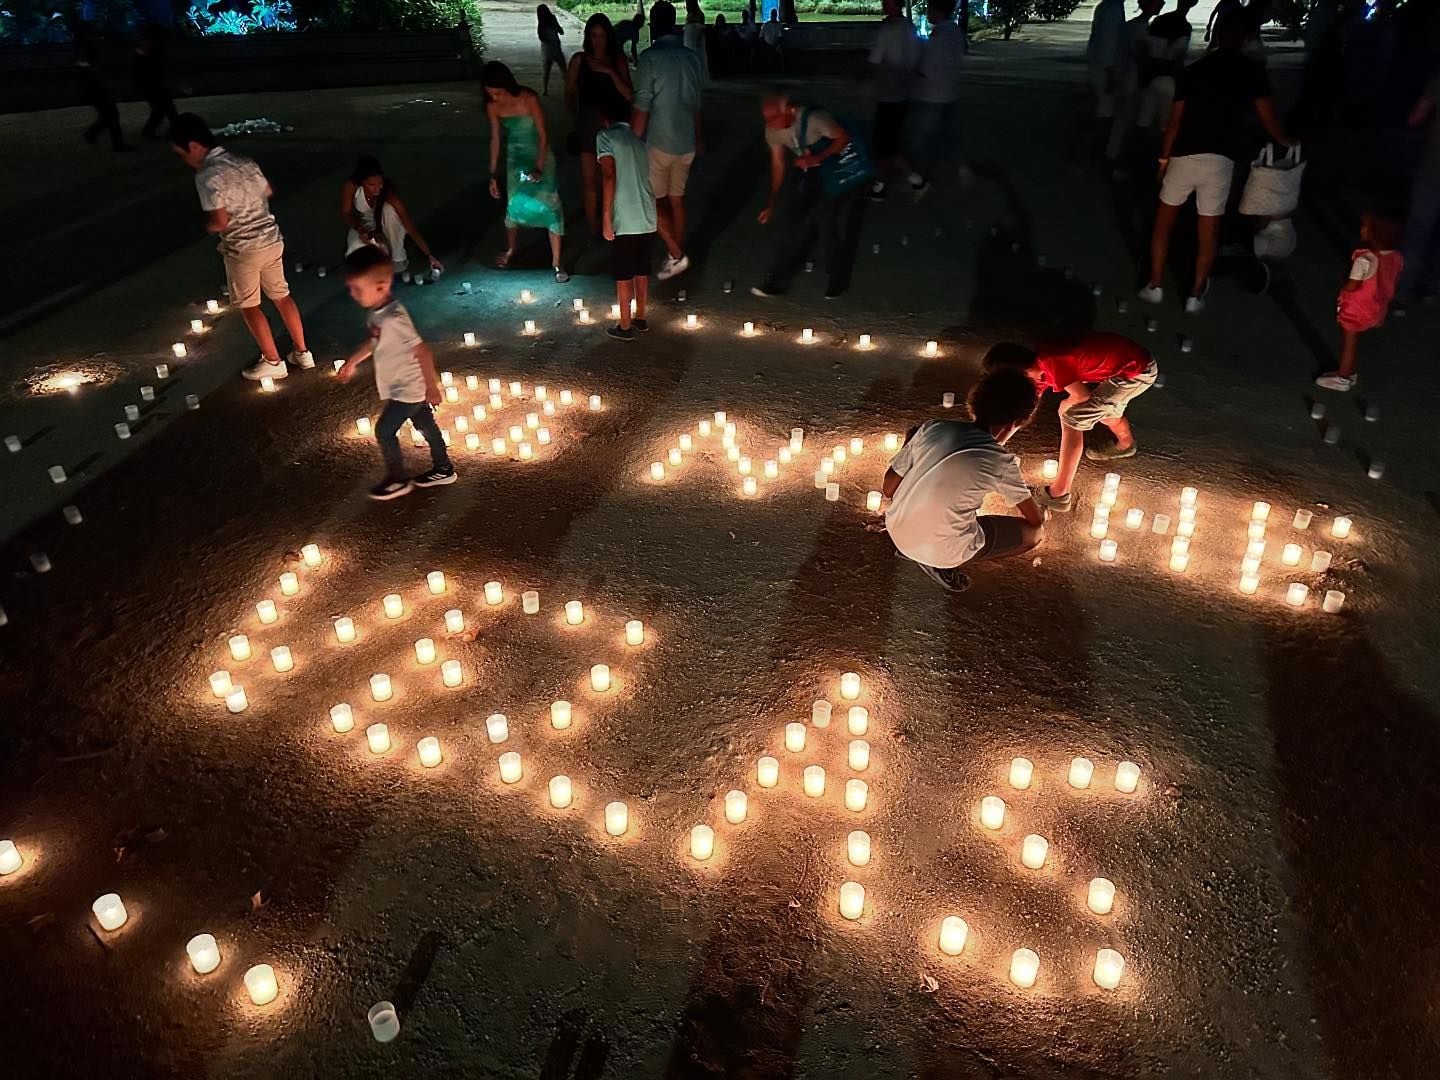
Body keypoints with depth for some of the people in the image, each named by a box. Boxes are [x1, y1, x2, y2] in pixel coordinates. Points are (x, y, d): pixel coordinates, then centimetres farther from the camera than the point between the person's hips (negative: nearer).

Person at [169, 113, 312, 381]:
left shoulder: (207, 176, -18)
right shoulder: (245, 162, 4)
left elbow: (220, 221, -23)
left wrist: (206, 225, -2)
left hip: (243, 249, -7)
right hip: (271, 239, 7)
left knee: (248, 306, 9)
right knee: (281, 295, 18)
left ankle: (273, 362, 15)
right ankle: (302, 352, 24)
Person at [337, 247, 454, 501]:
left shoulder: (394, 319, -31)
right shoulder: (376, 312, -2)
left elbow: (422, 351, -29)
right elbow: (373, 342, 17)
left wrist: (431, 387, -23)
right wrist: (352, 362, 24)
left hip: (407, 389, -9)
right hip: (404, 387, 9)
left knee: (384, 431, 2)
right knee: (425, 424, 19)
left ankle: (397, 480, 19)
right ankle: (443, 470, 34)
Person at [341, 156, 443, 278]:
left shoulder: (389, 193, -33)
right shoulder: (351, 186, -28)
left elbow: (410, 227, -35)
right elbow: (346, 212, -11)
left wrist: (429, 255, -41)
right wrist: (361, 230, -30)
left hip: (386, 225, -1)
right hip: (365, 224, 1)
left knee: (389, 209, -38)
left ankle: (398, 259, -18)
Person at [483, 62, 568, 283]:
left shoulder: (529, 99, -25)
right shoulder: (493, 106, -11)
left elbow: (543, 135, -19)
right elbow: (495, 139, 0)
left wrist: (538, 168, -25)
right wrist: (493, 174, 2)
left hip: (540, 155, -4)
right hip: (515, 157, 4)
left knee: (549, 205, -9)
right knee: (514, 204, 12)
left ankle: (556, 263, -3)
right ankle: (510, 250, 36)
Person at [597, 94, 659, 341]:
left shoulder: (606, 137, -4)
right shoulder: (640, 139, 16)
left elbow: (609, 176, -14)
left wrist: (606, 217, -14)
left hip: (624, 220, -6)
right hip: (647, 218, 6)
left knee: (623, 275, 4)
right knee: (642, 271, 18)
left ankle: (625, 327, 12)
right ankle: (640, 318, 29)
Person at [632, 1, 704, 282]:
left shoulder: (650, 57, -13)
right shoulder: (691, 57, 5)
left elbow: (642, 107, -15)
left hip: (659, 142, -6)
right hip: (686, 143, 6)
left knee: (652, 200, 5)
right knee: (676, 198, 15)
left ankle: (676, 255, -2)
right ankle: (677, 254, 21)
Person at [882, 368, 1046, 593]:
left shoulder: (932, 428, -4)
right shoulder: (1002, 462, -11)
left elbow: (888, 488, 2)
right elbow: (1036, 519, 3)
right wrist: (1042, 513, 28)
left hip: (896, 531, 4)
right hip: (941, 551, -4)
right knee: (1034, 532, 15)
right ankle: (940, 563, 5)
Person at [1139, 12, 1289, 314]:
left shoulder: (1193, 70, 9)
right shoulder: (1252, 71, 4)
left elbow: (1175, 121, 5)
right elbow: (1267, 116, 4)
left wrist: (1164, 158, 14)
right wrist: (1284, 141, 23)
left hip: (1184, 156, 1)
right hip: (1220, 159, -1)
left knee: (1164, 223, 16)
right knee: (1209, 232, 10)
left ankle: (1154, 287, 13)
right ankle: (1196, 295, 13)